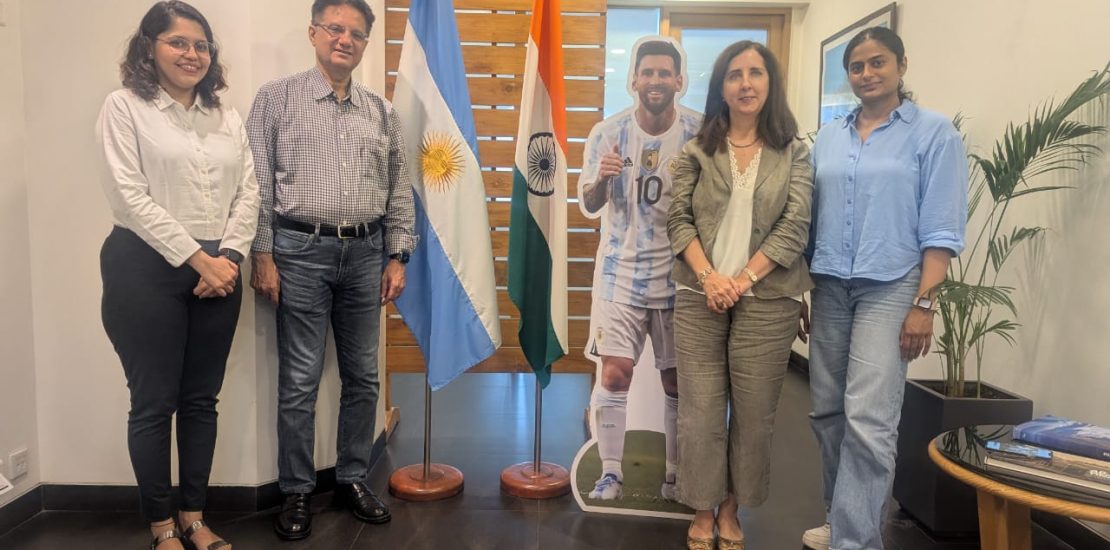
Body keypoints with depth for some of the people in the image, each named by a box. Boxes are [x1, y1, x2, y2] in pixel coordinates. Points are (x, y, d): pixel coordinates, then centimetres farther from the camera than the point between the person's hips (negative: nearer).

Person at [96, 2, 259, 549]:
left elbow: (248, 190, 7)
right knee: (154, 402, 4)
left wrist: (227, 256, -7)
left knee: (201, 399, 10)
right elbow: (131, 196, -10)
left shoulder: (226, 116, 13)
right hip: (147, 268, -4)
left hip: (217, 271, 5)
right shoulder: (125, 107, -1)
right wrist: (197, 258, -13)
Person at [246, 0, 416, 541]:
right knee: (299, 382, 2)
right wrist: (262, 255, -7)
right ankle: (296, 491, 16)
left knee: (362, 376, 10)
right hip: (301, 250, -3)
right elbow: (258, 184, -2)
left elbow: (399, 191, 11)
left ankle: (353, 478, 25)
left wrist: (397, 257, 5)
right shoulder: (278, 97, 1)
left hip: (365, 253, 4)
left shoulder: (382, 111, 11)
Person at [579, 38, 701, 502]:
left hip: (679, 274, 0)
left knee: (678, 382, 7)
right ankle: (610, 474, 12)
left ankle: (676, 475, 24)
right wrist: (600, 179, -20)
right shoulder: (608, 132, -2)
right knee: (614, 376, -5)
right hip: (621, 272, 0)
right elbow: (589, 206, 2)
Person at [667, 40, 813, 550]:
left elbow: (794, 227, -3)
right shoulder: (697, 150, 7)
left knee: (753, 411, 6)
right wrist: (708, 275, -12)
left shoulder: (794, 152, 5)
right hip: (700, 297, 1)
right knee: (700, 408, 3)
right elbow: (678, 219, 2)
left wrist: (743, 279, -13)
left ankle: (731, 507, 25)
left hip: (767, 300, 0)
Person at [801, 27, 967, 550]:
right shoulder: (828, 137, 12)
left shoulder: (934, 132, -1)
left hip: (890, 289, -5)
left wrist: (924, 304, -12)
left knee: (868, 419, -11)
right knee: (827, 411, 10)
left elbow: (941, 229, -6)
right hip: (829, 288, 5)